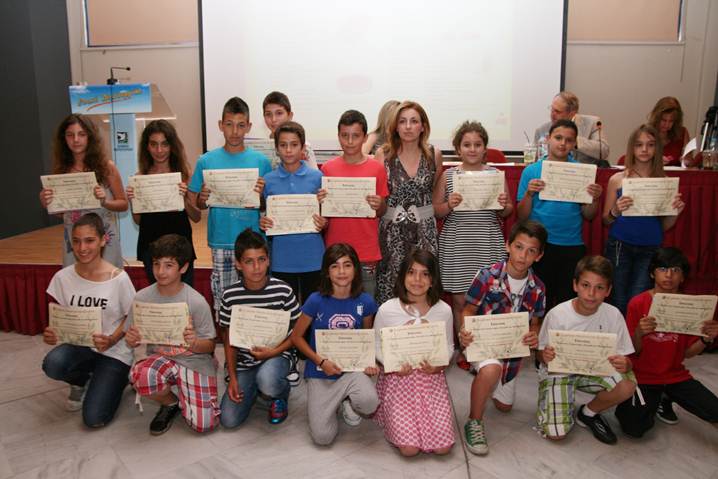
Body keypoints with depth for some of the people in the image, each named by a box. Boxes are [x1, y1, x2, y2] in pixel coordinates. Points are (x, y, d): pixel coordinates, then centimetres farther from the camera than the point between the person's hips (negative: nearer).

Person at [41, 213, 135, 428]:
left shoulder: (118, 278, -15)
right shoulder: (63, 277, -5)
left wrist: (111, 340, -24)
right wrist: (51, 334, -19)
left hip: (114, 352, -3)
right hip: (78, 345, 3)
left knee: (93, 418, -15)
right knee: (52, 365, -32)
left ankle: (116, 379, 19)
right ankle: (81, 381, 6)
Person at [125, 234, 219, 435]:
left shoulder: (196, 302, -15)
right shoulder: (142, 298, -8)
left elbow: (209, 346, -6)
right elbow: (133, 341, 4)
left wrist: (195, 343, -29)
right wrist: (131, 339, -20)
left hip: (195, 361, -2)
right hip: (160, 357, 2)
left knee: (203, 425, -15)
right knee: (140, 376, -34)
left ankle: (183, 394, 21)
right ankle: (170, 403, 2)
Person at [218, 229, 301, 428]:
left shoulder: (283, 290, -11)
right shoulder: (230, 295, -6)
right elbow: (229, 338, 3)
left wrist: (274, 351, -19)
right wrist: (232, 378, -3)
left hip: (278, 353, -2)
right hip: (244, 360, 3)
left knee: (267, 381, -38)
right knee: (229, 420, -9)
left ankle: (281, 395, 2)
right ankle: (255, 387, 22)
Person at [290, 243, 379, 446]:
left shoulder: (365, 302, -6)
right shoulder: (316, 301, -12)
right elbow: (296, 336, -2)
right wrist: (320, 361, -14)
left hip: (352, 368, 1)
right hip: (321, 371, -1)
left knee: (369, 402, -32)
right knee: (322, 437, -11)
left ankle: (347, 402, 7)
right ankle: (333, 402, 22)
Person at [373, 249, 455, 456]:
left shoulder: (444, 310, -5)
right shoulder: (387, 310, -10)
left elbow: (448, 347, 7)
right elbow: (376, 347, 1)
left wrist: (438, 365, -13)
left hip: (431, 379, 2)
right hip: (398, 378, -2)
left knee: (443, 447, -9)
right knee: (409, 448, -14)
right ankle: (393, 417, 19)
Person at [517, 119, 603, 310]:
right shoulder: (531, 171, 2)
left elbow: (588, 216, 6)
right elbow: (522, 216, 1)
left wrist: (595, 198, -12)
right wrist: (529, 194, -16)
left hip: (573, 246, 1)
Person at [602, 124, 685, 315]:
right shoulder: (617, 179, 1)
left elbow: (665, 226, 10)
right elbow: (606, 220, 5)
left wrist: (676, 212, -9)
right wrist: (616, 211, -15)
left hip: (650, 249, 1)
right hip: (620, 247, 0)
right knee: (618, 304, 4)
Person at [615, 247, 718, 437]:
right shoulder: (638, 303, -9)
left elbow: (687, 353, 2)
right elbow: (633, 352, -6)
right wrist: (639, 333, -26)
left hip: (676, 376, 1)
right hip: (644, 376, -1)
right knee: (634, 428, -17)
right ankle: (651, 402, 12)